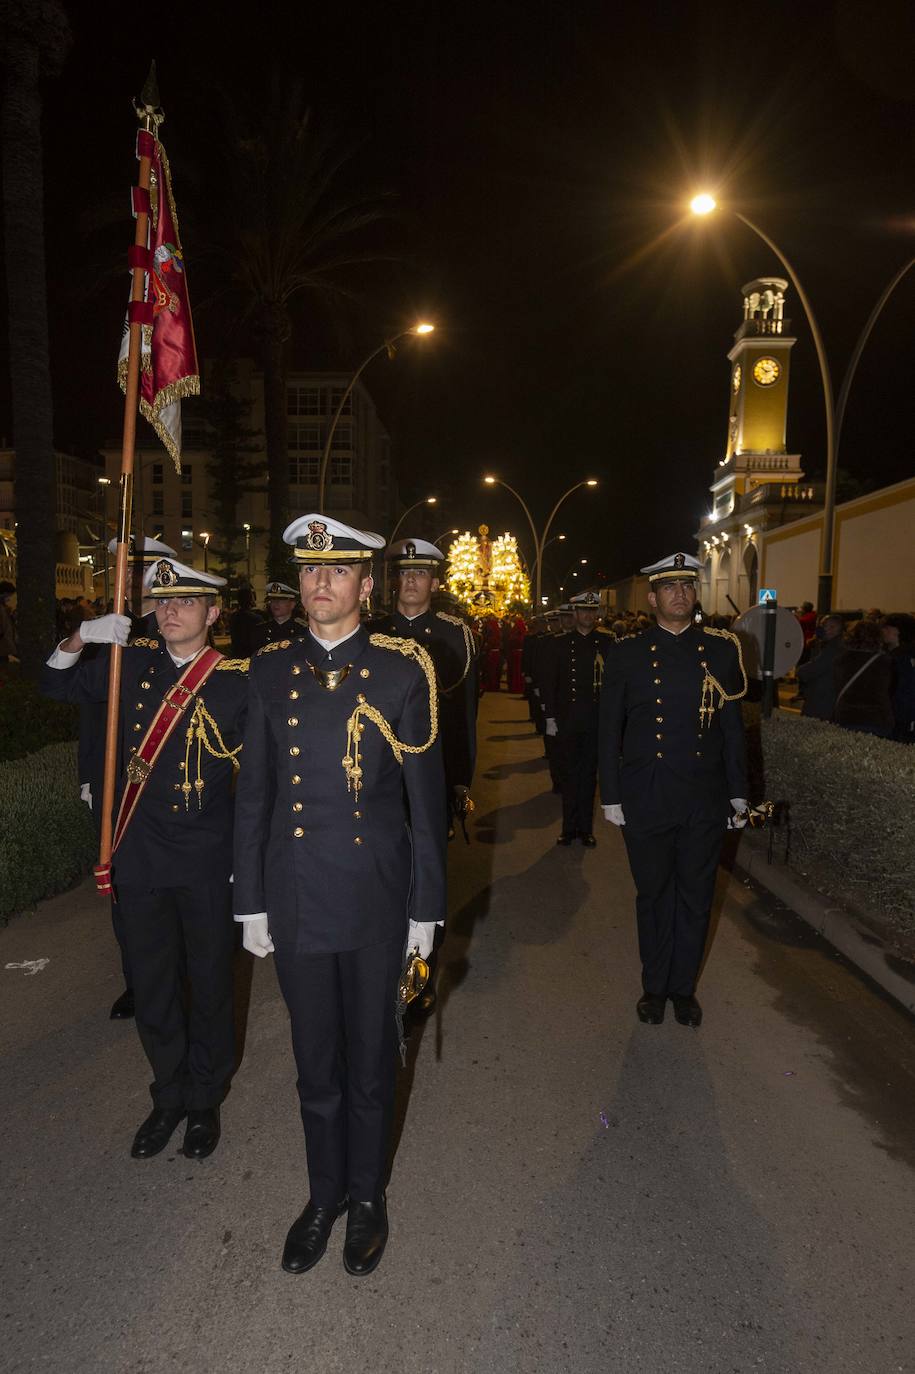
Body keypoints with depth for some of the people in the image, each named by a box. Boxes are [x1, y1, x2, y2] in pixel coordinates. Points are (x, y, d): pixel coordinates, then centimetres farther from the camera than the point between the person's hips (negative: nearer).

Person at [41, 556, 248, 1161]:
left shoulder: (238, 680, -9)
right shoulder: (134, 662, 1)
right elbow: (56, 685, 13)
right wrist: (81, 638, -7)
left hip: (209, 861, -3)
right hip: (140, 856, 3)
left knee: (210, 983, 13)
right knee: (152, 987, 16)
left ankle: (206, 1100, 36)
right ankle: (170, 1095, 39)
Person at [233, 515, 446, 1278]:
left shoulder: (402, 669, -7)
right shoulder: (271, 669, 1)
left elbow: (427, 798, -4)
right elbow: (254, 792, 5)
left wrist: (426, 908, -3)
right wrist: (251, 901, 5)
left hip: (375, 899, -2)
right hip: (296, 899, 2)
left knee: (371, 1055, 16)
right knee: (316, 1059, 18)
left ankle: (368, 1194, 40)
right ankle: (326, 1192, 42)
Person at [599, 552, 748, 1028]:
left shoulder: (721, 649, 2)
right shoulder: (626, 655, -1)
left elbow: (733, 725, 6)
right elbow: (609, 731, 1)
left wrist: (738, 791, 6)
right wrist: (610, 796, -1)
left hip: (705, 799, 1)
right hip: (646, 799, -1)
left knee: (696, 896, 12)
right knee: (654, 895, 12)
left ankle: (684, 987, 30)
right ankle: (654, 986, 30)